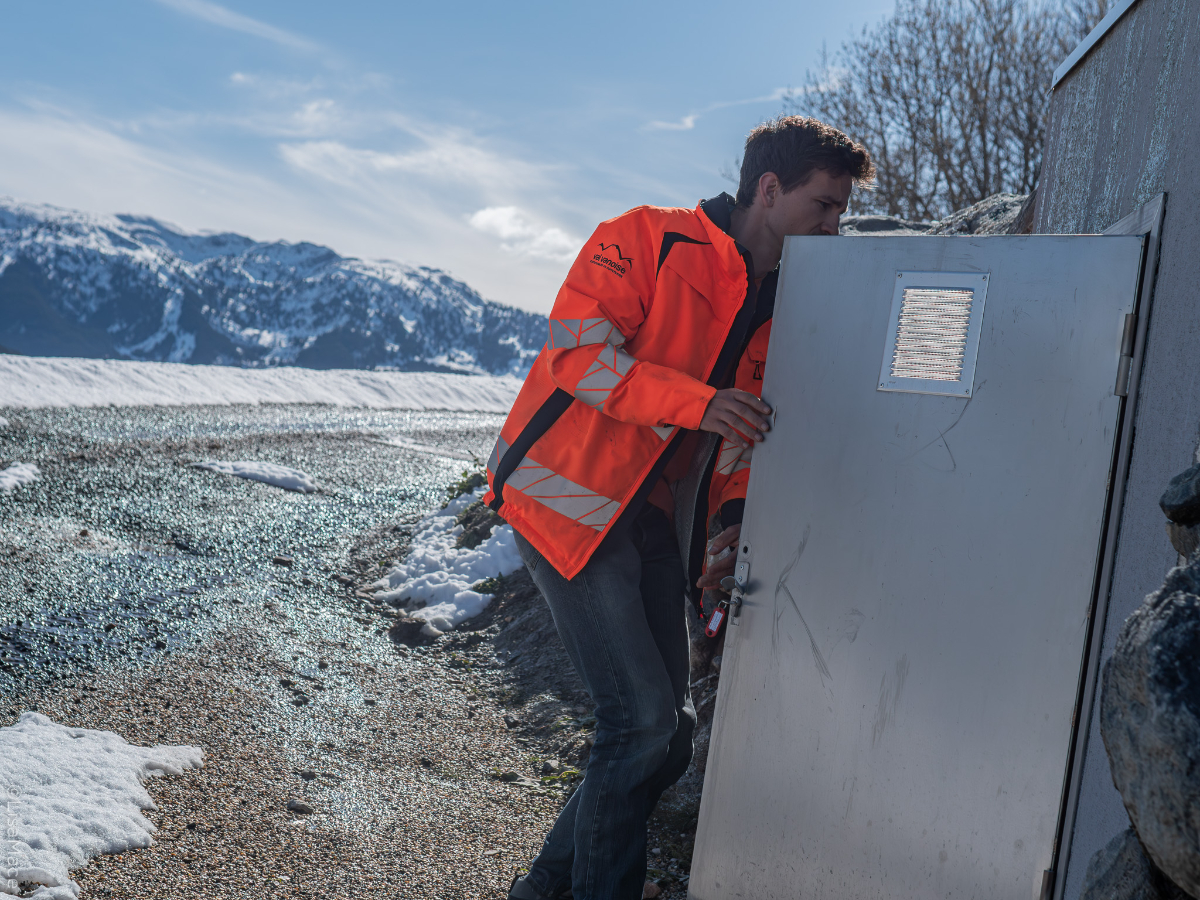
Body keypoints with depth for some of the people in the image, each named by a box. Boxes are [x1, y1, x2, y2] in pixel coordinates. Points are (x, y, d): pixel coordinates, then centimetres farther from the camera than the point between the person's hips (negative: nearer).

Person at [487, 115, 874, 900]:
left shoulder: (779, 305, 13)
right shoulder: (648, 240, -10)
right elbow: (576, 351, -19)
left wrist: (736, 514, 0)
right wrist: (700, 402, -27)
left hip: (654, 518, 8)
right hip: (572, 502, -8)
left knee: (669, 733, 9)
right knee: (642, 721, -12)